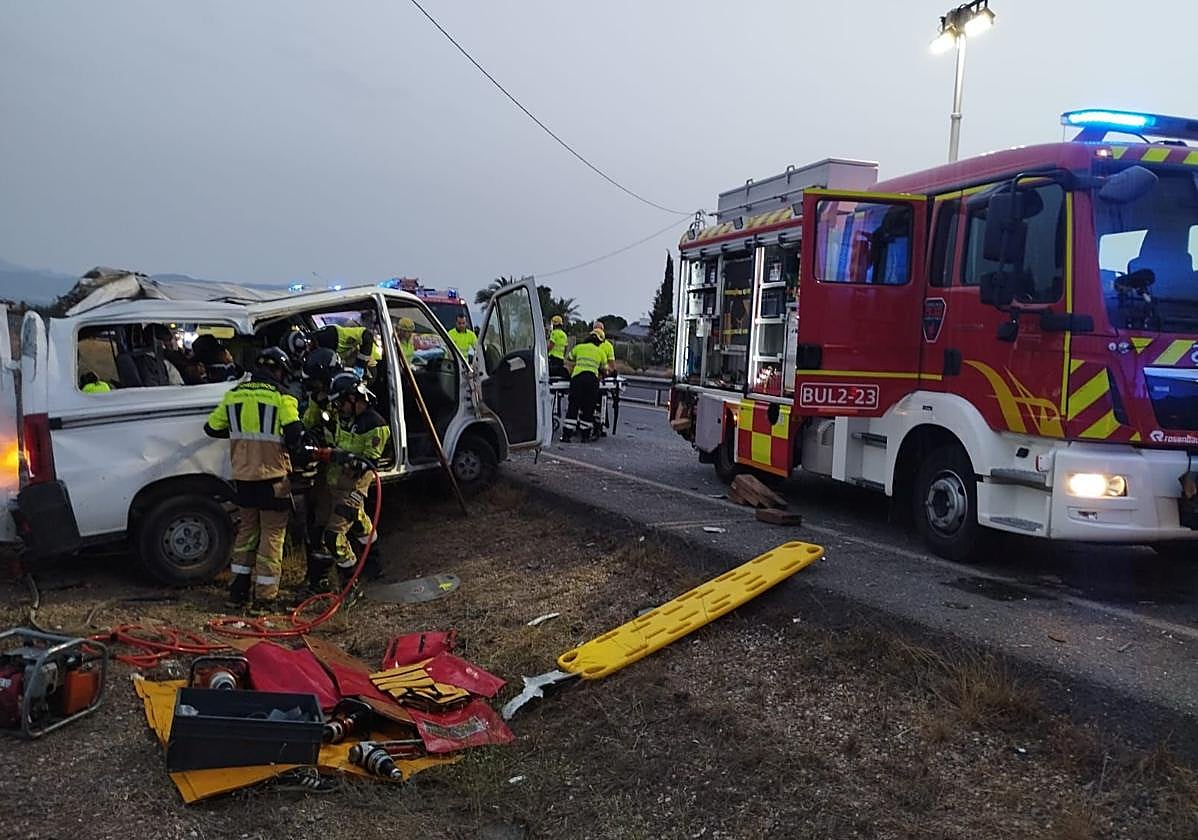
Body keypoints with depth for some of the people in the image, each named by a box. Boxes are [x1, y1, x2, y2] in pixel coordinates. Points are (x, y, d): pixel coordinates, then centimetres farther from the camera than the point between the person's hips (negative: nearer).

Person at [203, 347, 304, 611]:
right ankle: (265, 596, 9)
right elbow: (295, 433, -20)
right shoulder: (281, 398, -11)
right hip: (273, 478, -5)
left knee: (247, 530, 20)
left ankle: (239, 590, 22)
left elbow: (212, 428, 13)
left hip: (242, 478, 5)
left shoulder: (233, 396, 6)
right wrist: (290, 446, 3)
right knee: (272, 535, 6)